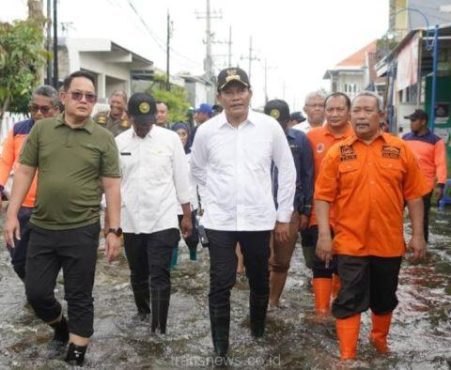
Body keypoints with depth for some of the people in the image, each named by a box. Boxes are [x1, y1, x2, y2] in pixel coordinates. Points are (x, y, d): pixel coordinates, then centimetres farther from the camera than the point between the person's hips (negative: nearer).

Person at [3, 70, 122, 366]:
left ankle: (76, 356, 24)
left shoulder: (104, 139, -3)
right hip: (42, 228, 3)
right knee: (36, 292, 11)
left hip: (82, 231, -2)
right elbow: (24, 172, 5)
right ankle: (61, 329, 41)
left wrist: (114, 230, -7)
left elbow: (112, 186, -3)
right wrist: (12, 214, -1)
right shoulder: (42, 129, 3)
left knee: (79, 298, 7)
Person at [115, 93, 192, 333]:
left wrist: (187, 215, 2)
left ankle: (159, 329, 2)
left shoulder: (170, 139, -4)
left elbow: (181, 178, 0)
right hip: (131, 221, 3)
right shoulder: (119, 142, 2)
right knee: (138, 274, 17)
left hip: (163, 220, -3)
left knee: (159, 276, -4)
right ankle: (143, 311, 38)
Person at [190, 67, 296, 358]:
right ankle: (220, 348, 13)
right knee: (220, 285, 0)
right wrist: (211, 201, 10)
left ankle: (259, 333, 38)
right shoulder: (206, 130, -3)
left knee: (260, 280, 15)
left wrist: (284, 215, 3)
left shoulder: (270, 126, -5)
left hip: (259, 218, 1)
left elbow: (287, 170, 3)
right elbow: (197, 169, 14)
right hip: (220, 220, 0)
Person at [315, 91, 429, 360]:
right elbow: (323, 196, -4)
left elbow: (414, 194, 2)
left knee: (385, 298, 19)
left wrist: (418, 234, 0)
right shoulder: (338, 153, -2)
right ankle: (347, 355, 13)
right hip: (351, 242, -2)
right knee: (350, 300, 2)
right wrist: (324, 235, -12)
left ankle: (380, 339, 43)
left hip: (389, 242, 2)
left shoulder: (401, 149, 1)